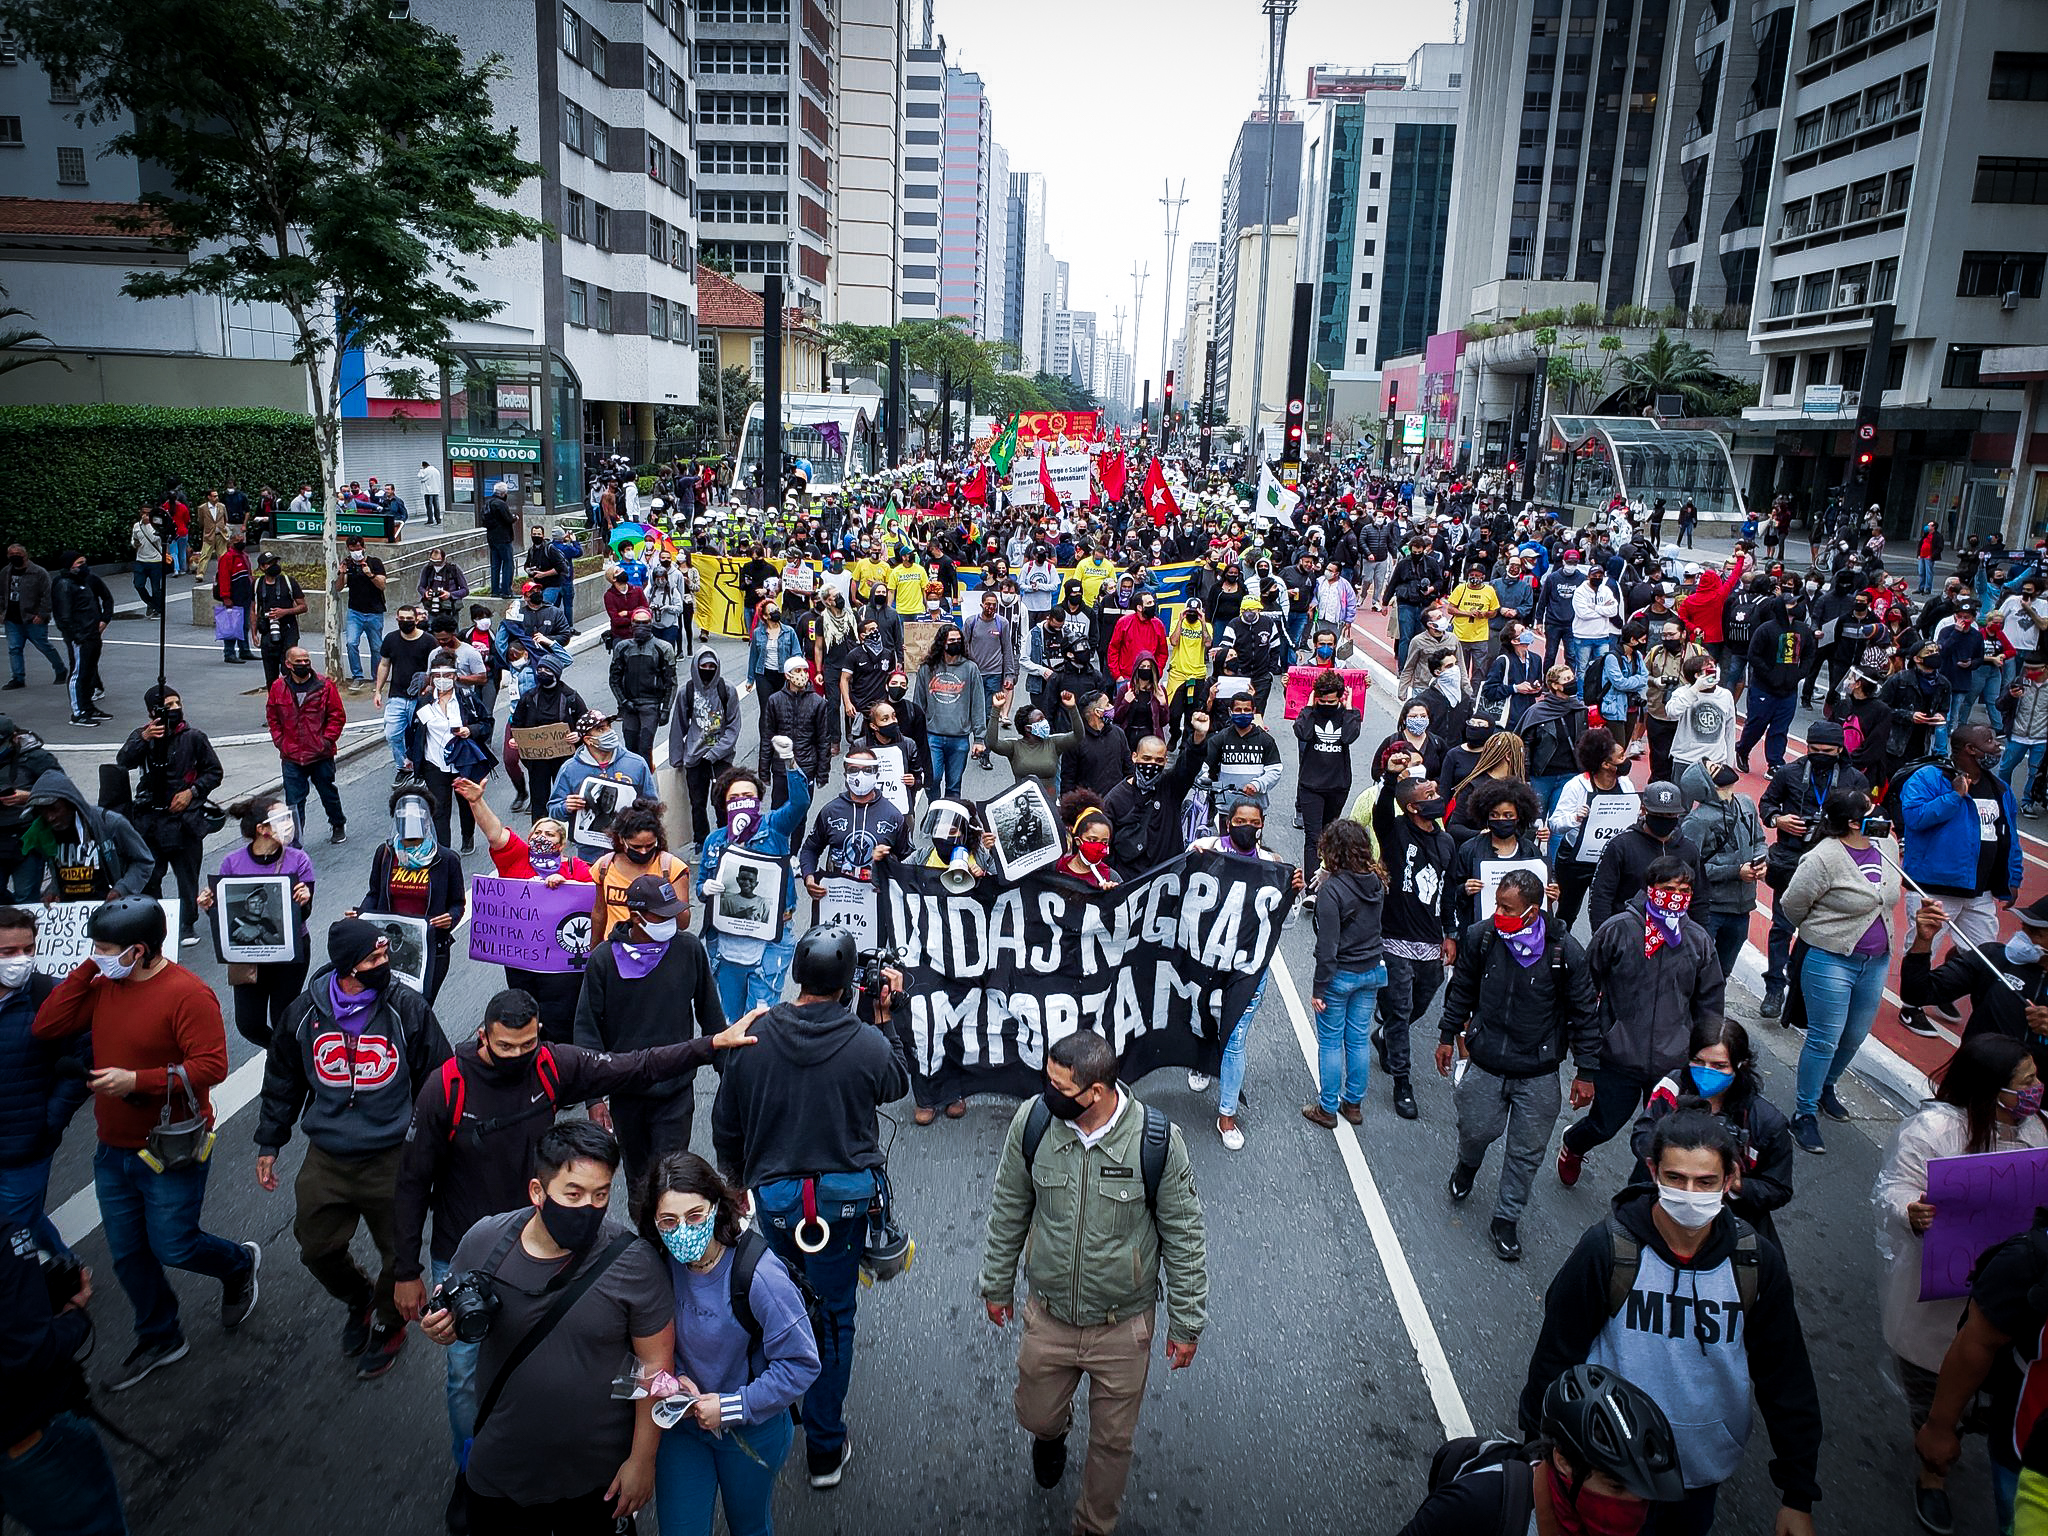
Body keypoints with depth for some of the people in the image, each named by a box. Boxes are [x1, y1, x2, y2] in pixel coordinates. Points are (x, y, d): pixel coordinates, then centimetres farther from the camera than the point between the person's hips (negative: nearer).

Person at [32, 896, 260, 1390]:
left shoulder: (188, 994, -22)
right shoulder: (104, 987, 1)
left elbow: (211, 1066, -25)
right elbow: (46, 1027, -3)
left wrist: (137, 1080, -29)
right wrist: (85, 969, -8)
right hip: (113, 1150, 7)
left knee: (172, 1247, 3)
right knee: (128, 1254, 16)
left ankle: (239, 1264, 34)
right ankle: (159, 1339, 35)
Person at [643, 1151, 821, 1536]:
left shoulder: (758, 1273, -31)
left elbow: (801, 1363, -23)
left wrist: (734, 1406, -22)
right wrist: (672, 1375, -15)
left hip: (751, 1428, -2)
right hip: (683, 1419, 3)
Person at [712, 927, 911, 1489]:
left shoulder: (752, 1038, -12)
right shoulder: (868, 1044, -18)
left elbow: (725, 1126, 0)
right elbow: (898, 1084, 6)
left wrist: (738, 1181, 17)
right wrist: (885, 1020, 8)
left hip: (774, 1193, 2)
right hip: (845, 1192, -1)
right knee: (834, 1314, 10)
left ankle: (798, 1402, 44)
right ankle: (825, 1448, 19)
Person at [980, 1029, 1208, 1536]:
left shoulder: (1158, 1141, -24)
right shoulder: (1032, 1120, -17)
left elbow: (1184, 1235, -10)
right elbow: (1009, 1209, 1)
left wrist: (1187, 1322, -3)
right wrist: (997, 1282, 10)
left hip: (1124, 1326, -2)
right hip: (1048, 1317, 2)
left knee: (1112, 1440, 16)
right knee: (1036, 1415, 23)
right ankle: (1051, 1434, 60)